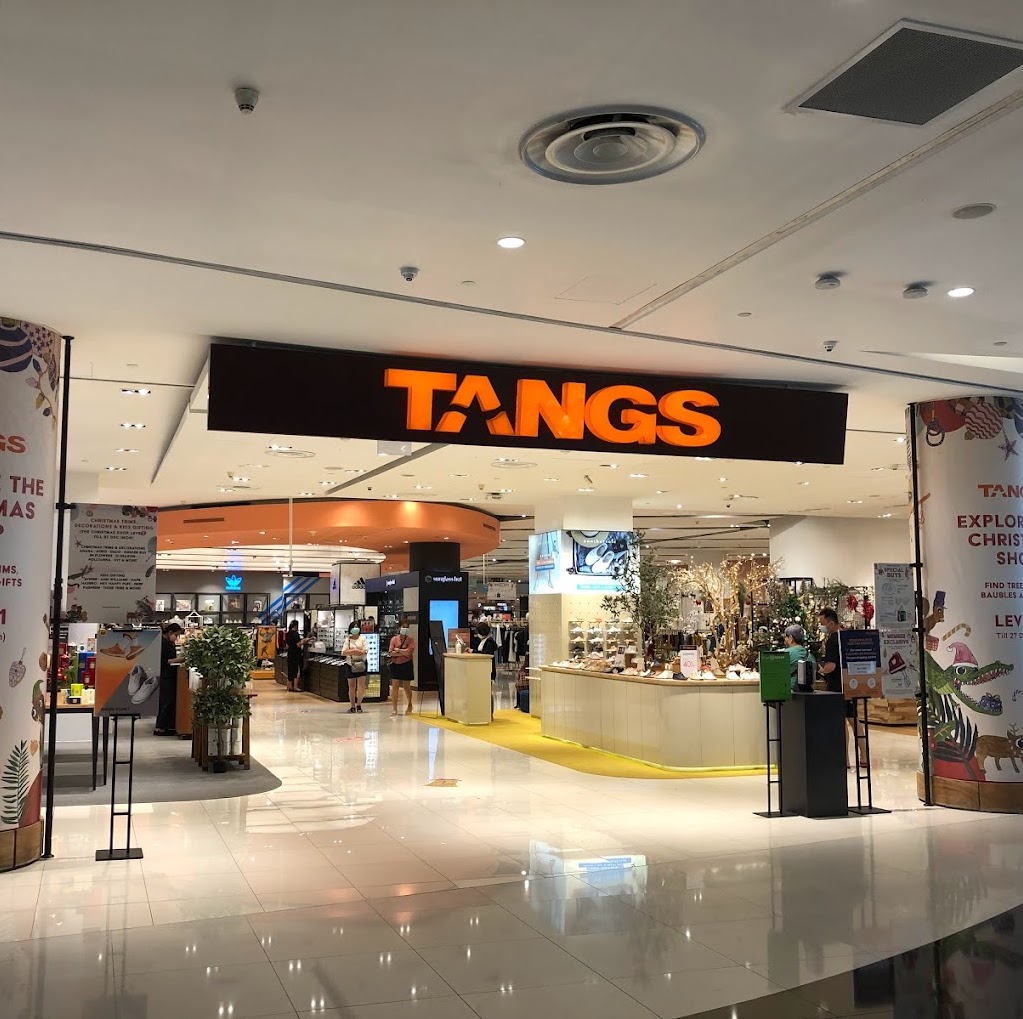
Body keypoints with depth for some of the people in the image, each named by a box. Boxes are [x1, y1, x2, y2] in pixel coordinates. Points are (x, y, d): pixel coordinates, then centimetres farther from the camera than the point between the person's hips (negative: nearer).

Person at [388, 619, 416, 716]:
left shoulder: (411, 639, -3)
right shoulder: (394, 639, 1)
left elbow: (409, 652, -16)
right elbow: (391, 652, -10)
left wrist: (397, 650, -10)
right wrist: (403, 653, -14)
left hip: (406, 665, -1)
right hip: (395, 665, 1)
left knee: (406, 687, 8)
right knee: (395, 686, 0)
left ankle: (409, 705, 29)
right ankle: (395, 708, 4)